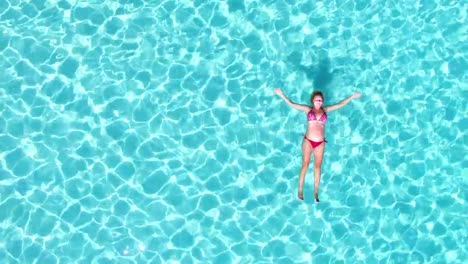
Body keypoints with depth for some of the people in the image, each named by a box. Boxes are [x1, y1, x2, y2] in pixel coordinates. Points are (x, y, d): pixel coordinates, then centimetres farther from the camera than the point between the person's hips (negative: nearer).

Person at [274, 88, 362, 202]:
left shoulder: (325, 110, 8)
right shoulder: (308, 109, 3)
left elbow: (340, 104, 14)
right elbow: (292, 104, -1)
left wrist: (352, 97, 16)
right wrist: (282, 95, -8)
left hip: (320, 143, 2)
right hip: (308, 141, -2)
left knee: (317, 167, 6)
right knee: (305, 165, 1)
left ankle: (316, 192, 12)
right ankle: (300, 190, 10)